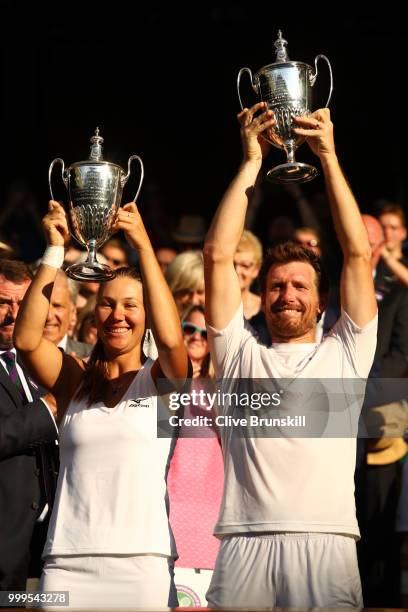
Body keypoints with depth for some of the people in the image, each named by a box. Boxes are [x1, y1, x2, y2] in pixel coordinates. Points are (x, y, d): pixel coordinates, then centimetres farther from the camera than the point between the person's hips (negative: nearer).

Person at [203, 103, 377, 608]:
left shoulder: (344, 354, 20)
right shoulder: (240, 354, 21)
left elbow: (358, 254, 13)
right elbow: (217, 255, 14)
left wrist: (329, 156, 11)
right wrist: (251, 161, 13)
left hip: (327, 542, 0)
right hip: (245, 543, 0)